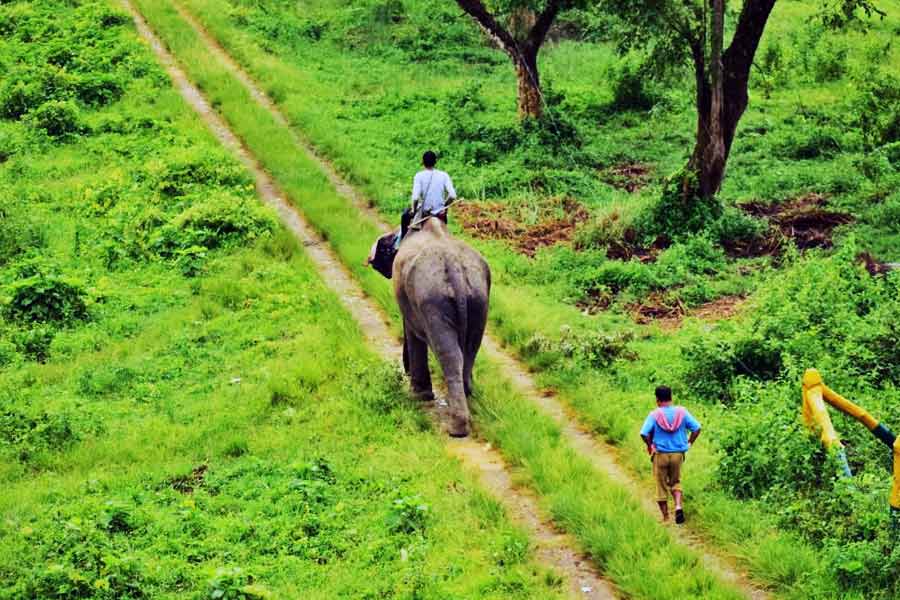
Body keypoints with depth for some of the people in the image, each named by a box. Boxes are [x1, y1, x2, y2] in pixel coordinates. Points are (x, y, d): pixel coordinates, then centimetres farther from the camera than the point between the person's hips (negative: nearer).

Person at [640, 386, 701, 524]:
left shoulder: (654, 415, -12)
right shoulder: (682, 412, -5)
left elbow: (644, 434, -20)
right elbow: (697, 428, -6)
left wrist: (650, 445, -2)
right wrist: (689, 443, 5)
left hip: (660, 454, -2)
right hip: (678, 454, 2)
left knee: (662, 486, 10)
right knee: (675, 482, 21)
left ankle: (666, 518, 15)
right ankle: (678, 506, -4)